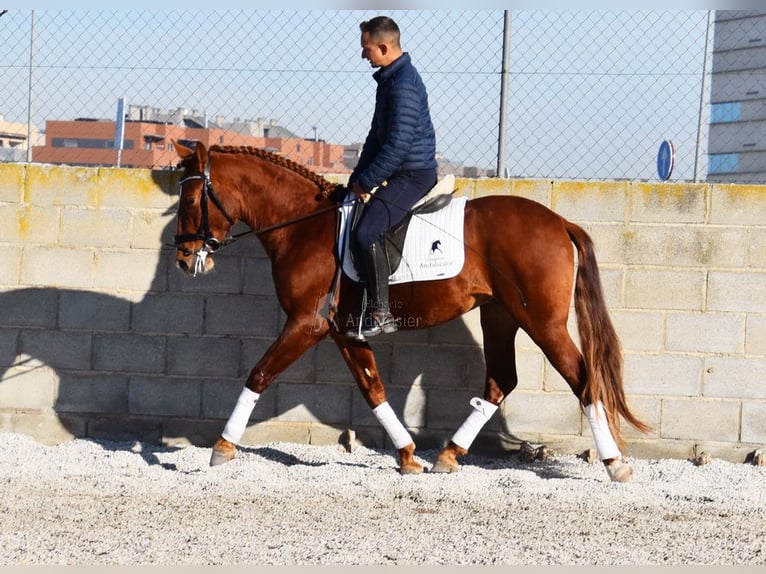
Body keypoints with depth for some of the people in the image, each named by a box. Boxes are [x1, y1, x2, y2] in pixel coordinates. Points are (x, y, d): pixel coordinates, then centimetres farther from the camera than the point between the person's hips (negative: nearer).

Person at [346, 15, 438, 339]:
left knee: (365, 233, -25)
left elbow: (397, 144, -24)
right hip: (397, 171, 11)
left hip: (412, 175, -11)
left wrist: (366, 182, -17)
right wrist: (358, 178, 10)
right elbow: (377, 135, 19)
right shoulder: (388, 79, 14)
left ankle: (381, 314, -18)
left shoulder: (404, 85, -19)